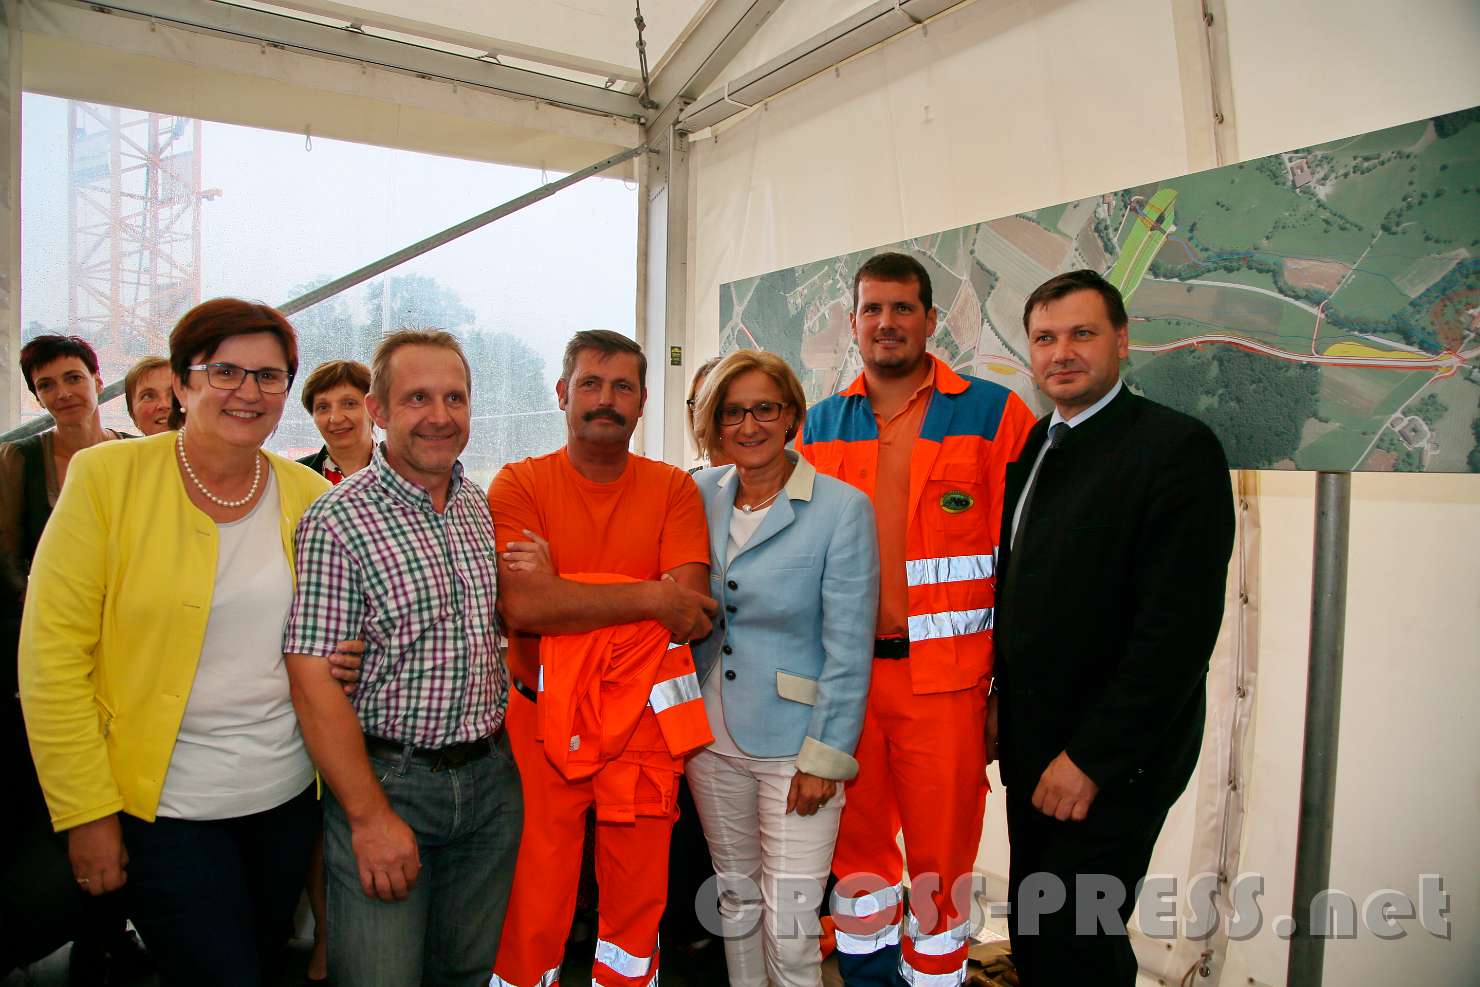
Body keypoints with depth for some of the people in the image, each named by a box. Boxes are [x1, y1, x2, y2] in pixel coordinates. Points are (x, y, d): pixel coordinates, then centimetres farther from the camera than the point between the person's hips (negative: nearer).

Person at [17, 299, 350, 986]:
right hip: (165, 805, -4)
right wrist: (86, 813, -10)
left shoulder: (309, 496, 0)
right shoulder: (106, 476, -10)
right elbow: (52, 653, -10)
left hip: (288, 794, 4)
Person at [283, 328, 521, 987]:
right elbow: (314, 682, -16)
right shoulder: (337, 522, -13)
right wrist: (370, 815, -17)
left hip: (491, 777, 5)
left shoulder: (482, 510, 6)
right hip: (386, 779, -5)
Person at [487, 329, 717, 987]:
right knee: (533, 909, 8)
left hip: (645, 723, 2)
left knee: (639, 901, 14)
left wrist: (563, 589, -17)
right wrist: (652, 596, -17)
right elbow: (521, 604, -18)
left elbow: (690, 612, -12)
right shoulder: (519, 484, -2)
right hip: (541, 722, -1)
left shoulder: (673, 488, 2)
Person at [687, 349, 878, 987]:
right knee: (735, 897, 20)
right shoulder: (699, 496, 0)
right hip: (709, 737, 4)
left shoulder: (842, 509, -12)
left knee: (789, 928, 2)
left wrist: (825, 756, -12)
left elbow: (848, 648, -11)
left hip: (794, 747, -4)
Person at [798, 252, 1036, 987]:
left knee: (942, 854, 10)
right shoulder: (819, 426, 8)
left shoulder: (993, 415, -3)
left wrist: (1008, 674, -7)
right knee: (855, 844, 17)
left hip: (943, 676, -3)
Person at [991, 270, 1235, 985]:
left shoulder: (1178, 447, -15)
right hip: (1033, 744, 7)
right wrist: (1003, 697, 9)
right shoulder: (1032, 448, 9)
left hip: (1112, 762, -7)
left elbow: (1179, 627, -20)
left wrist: (1090, 758, -18)